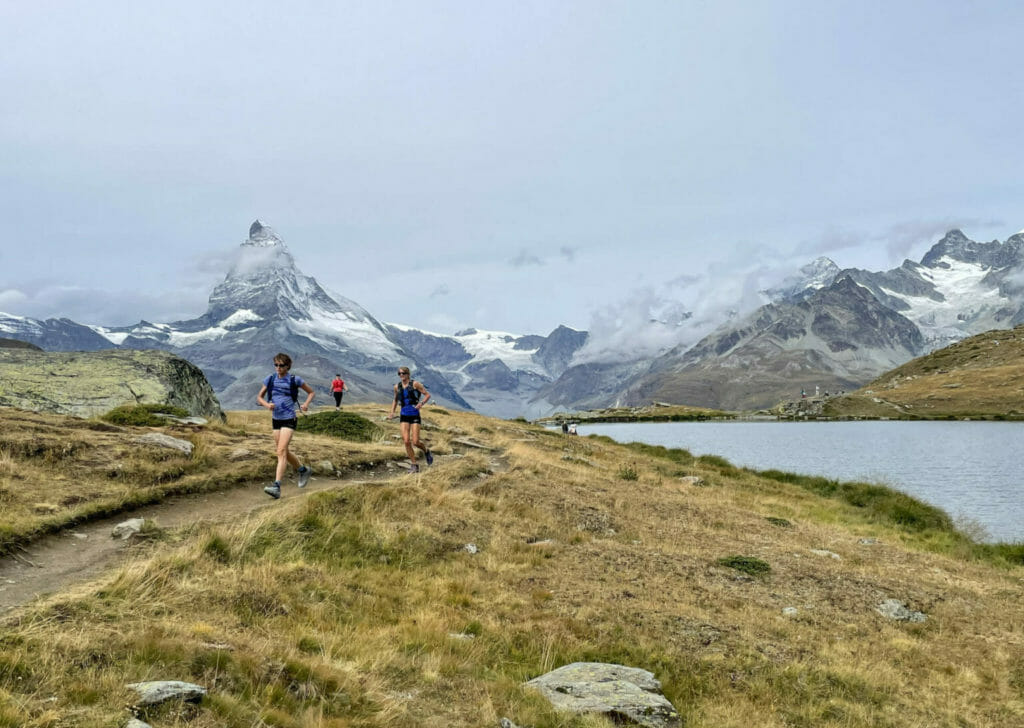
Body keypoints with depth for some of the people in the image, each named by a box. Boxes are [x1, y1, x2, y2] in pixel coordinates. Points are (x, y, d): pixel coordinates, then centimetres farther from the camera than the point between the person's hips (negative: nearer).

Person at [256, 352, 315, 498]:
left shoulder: (294, 380, -6)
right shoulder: (270, 379, 3)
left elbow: (311, 392, 8)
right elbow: (259, 397, 10)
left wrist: (306, 403, -11)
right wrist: (266, 404, -11)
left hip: (289, 419, -5)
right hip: (276, 419, 5)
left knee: (281, 451, -16)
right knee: (284, 451, 15)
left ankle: (277, 486, -22)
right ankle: (303, 470, 41)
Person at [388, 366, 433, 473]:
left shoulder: (415, 384, -5)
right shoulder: (397, 387, 8)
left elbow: (427, 395, -3)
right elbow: (395, 400, 24)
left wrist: (421, 404, -20)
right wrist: (392, 412, 11)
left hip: (414, 415, -3)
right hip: (404, 416, 4)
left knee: (415, 442, -9)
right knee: (406, 441, -7)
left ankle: (426, 451, 26)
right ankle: (414, 466, 5)